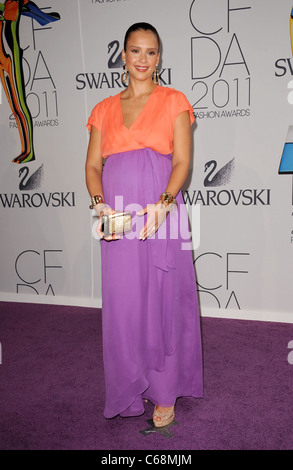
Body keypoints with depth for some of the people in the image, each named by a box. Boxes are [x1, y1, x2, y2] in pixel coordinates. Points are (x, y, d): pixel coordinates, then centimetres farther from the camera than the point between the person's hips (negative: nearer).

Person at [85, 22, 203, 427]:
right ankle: (131, 388, 25)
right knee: (123, 302, 6)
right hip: (117, 216, 3)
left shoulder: (174, 101, 7)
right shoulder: (104, 109, 15)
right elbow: (93, 165, 10)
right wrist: (100, 205, -9)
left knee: (164, 299, 1)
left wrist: (163, 204, -19)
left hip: (162, 213, -2)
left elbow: (182, 162, -2)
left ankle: (165, 392, 17)